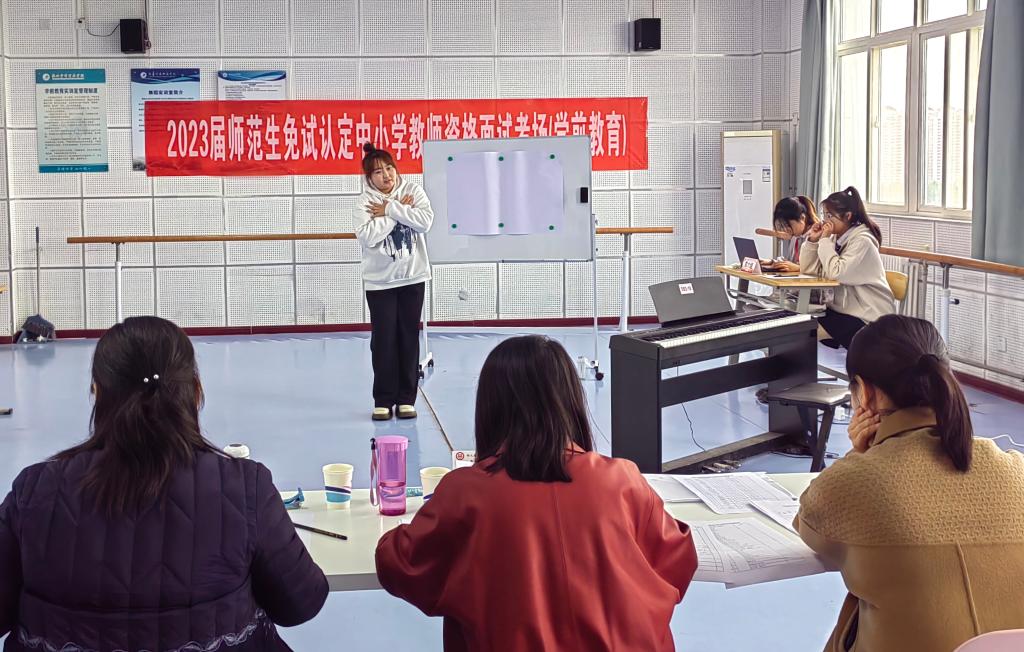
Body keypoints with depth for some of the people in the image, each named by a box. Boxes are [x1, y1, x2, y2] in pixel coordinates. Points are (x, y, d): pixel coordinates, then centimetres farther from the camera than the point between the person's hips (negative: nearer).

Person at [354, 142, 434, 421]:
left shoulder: (413, 190, -1)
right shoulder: (365, 202, -5)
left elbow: (425, 221, -16)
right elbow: (367, 236, -21)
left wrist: (390, 209, -17)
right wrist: (400, 212, -16)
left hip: (412, 277, 1)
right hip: (380, 281, -1)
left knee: (409, 338, 6)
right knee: (383, 340, -1)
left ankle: (406, 399, 14)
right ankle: (383, 400, 9)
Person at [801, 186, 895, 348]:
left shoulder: (862, 241, -15)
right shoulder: (835, 238, 9)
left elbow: (837, 273, -26)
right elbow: (808, 270, 7)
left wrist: (825, 240, -17)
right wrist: (812, 240, -5)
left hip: (867, 318, -8)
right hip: (840, 309, 8)